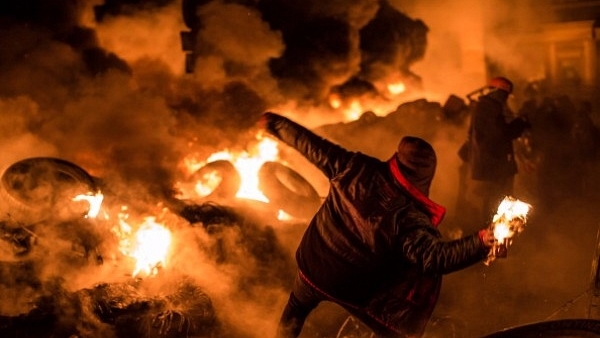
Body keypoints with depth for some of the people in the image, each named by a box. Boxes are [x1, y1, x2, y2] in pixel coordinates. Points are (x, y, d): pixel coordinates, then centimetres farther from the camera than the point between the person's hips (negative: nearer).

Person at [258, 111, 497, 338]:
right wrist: (480, 243, -43)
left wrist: (275, 123, 0)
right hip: (354, 288, -4)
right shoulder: (409, 218, -32)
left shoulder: (359, 169, -22)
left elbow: (315, 148, -13)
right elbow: (435, 256, -37)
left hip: (313, 264, 4)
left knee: (297, 308, 35)